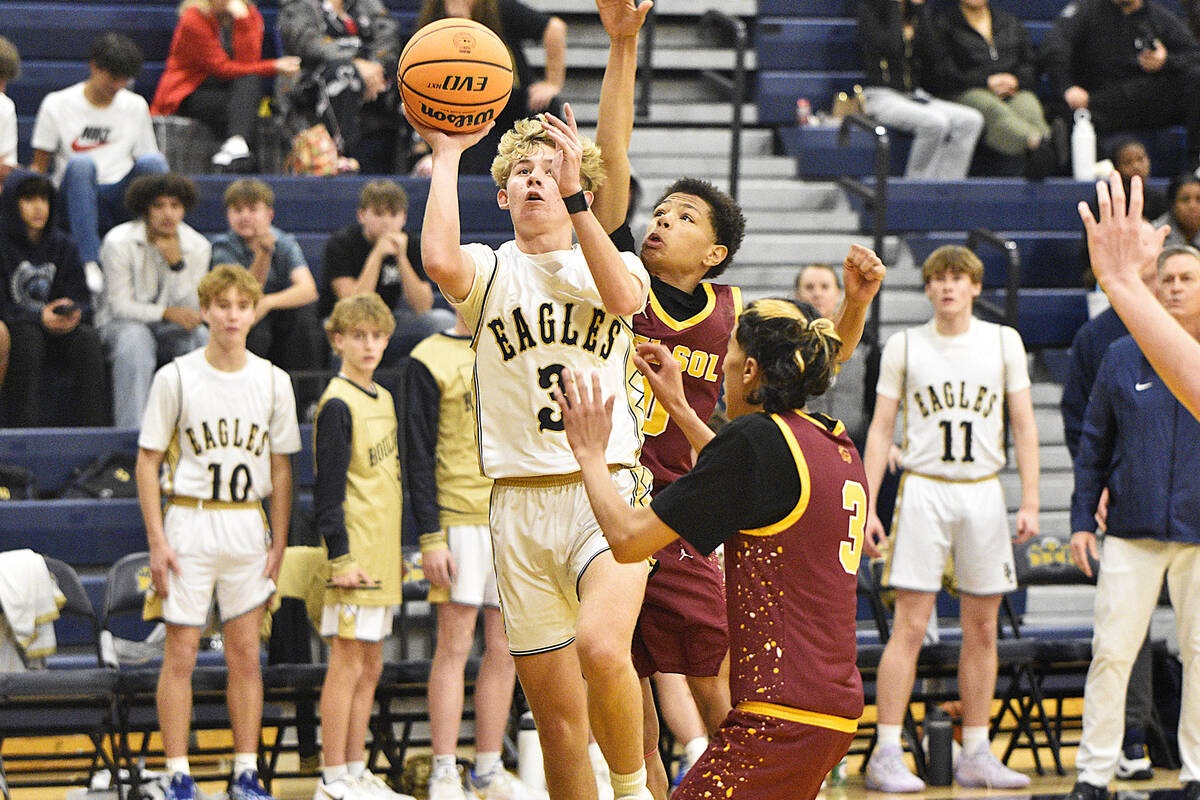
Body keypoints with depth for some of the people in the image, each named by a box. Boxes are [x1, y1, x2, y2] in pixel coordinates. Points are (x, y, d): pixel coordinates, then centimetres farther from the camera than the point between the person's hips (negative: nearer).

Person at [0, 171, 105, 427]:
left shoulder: (63, 246, 11)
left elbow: (82, 301, 6)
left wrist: (72, 314, -19)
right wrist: (38, 318, -26)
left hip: (57, 330, 4)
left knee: (88, 337, -27)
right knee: (27, 335, -37)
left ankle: (94, 425, -27)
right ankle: (21, 427, -37)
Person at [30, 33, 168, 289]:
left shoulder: (136, 107, 14)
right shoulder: (57, 105, 5)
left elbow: (146, 162, 17)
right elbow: (39, 167, 7)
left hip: (119, 199, 2)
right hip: (75, 200, -2)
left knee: (153, 161, -27)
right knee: (81, 164, -36)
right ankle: (90, 262, -44)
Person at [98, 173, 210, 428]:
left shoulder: (198, 247, -3)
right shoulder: (120, 242, -12)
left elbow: (188, 310, -8)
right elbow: (119, 305, -15)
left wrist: (177, 264, -23)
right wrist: (167, 313, -30)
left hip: (168, 331, 3)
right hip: (121, 324, -3)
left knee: (202, 337, -29)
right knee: (135, 337, -38)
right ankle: (131, 431, -41)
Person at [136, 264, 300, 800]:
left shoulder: (273, 382, 5)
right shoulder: (176, 378, -3)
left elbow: (281, 467, 11)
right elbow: (148, 461, -2)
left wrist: (278, 542, 4)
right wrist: (157, 541, -9)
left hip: (248, 525, 3)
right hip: (190, 521, -3)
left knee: (246, 655, 4)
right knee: (181, 654, -2)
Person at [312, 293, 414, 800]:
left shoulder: (383, 398, 15)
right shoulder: (338, 404, -12)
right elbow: (329, 487, -15)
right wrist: (341, 556, -19)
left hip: (383, 557, 9)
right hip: (356, 557, -9)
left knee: (370, 666, 11)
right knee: (348, 664, -6)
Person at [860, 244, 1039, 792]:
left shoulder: (1003, 342, 7)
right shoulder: (903, 347, 4)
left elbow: (1024, 426, 8)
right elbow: (880, 429, 5)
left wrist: (1030, 501, -1)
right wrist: (867, 507, -3)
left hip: (983, 492, 2)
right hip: (923, 490, -2)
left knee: (982, 628, 4)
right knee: (910, 625, -8)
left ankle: (976, 756, 11)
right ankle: (886, 756, -7)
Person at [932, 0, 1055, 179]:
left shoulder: (1011, 22, 29)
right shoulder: (944, 25, 15)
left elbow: (1030, 64, 22)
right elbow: (944, 73, 2)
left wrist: (1015, 80, -2)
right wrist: (987, 82, -8)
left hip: (1015, 92, 3)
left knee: (1029, 107, -36)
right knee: (994, 111, -41)